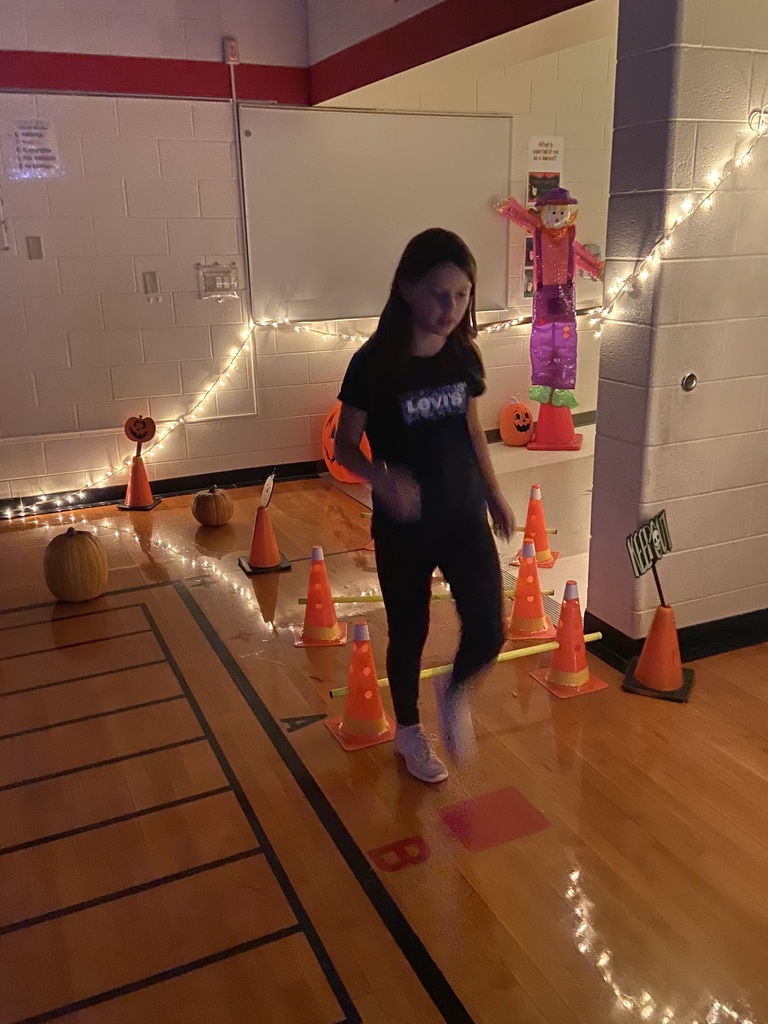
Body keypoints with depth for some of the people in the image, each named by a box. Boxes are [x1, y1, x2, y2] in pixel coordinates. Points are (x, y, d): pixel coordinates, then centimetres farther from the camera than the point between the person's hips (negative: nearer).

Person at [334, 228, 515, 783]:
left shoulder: (464, 356, -3)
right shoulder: (374, 363, -16)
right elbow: (345, 445, -9)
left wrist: (495, 495, 13)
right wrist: (382, 478, -28)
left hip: (465, 515, 3)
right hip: (402, 527, -3)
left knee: (489, 631, -4)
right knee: (409, 633, 12)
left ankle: (455, 693, 30)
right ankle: (409, 731, 39)